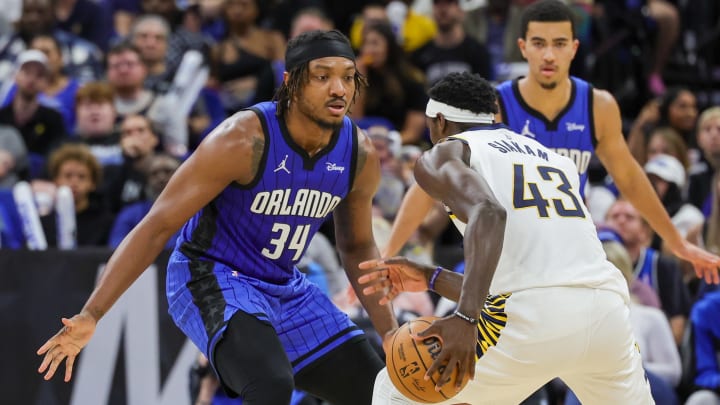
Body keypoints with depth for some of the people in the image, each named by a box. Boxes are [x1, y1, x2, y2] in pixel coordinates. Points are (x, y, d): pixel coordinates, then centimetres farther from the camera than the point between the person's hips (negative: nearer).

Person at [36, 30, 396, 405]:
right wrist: (90, 315, -28)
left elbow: (357, 247, 12)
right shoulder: (243, 141, -26)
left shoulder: (359, 154, -8)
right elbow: (158, 225, -23)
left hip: (285, 288, 7)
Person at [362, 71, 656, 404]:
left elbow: (488, 213, -12)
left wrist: (465, 318, -22)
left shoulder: (442, 156, 12)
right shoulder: (555, 160, 32)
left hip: (534, 321, -5)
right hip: (607, 311, 5)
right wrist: (431, 278, 36)